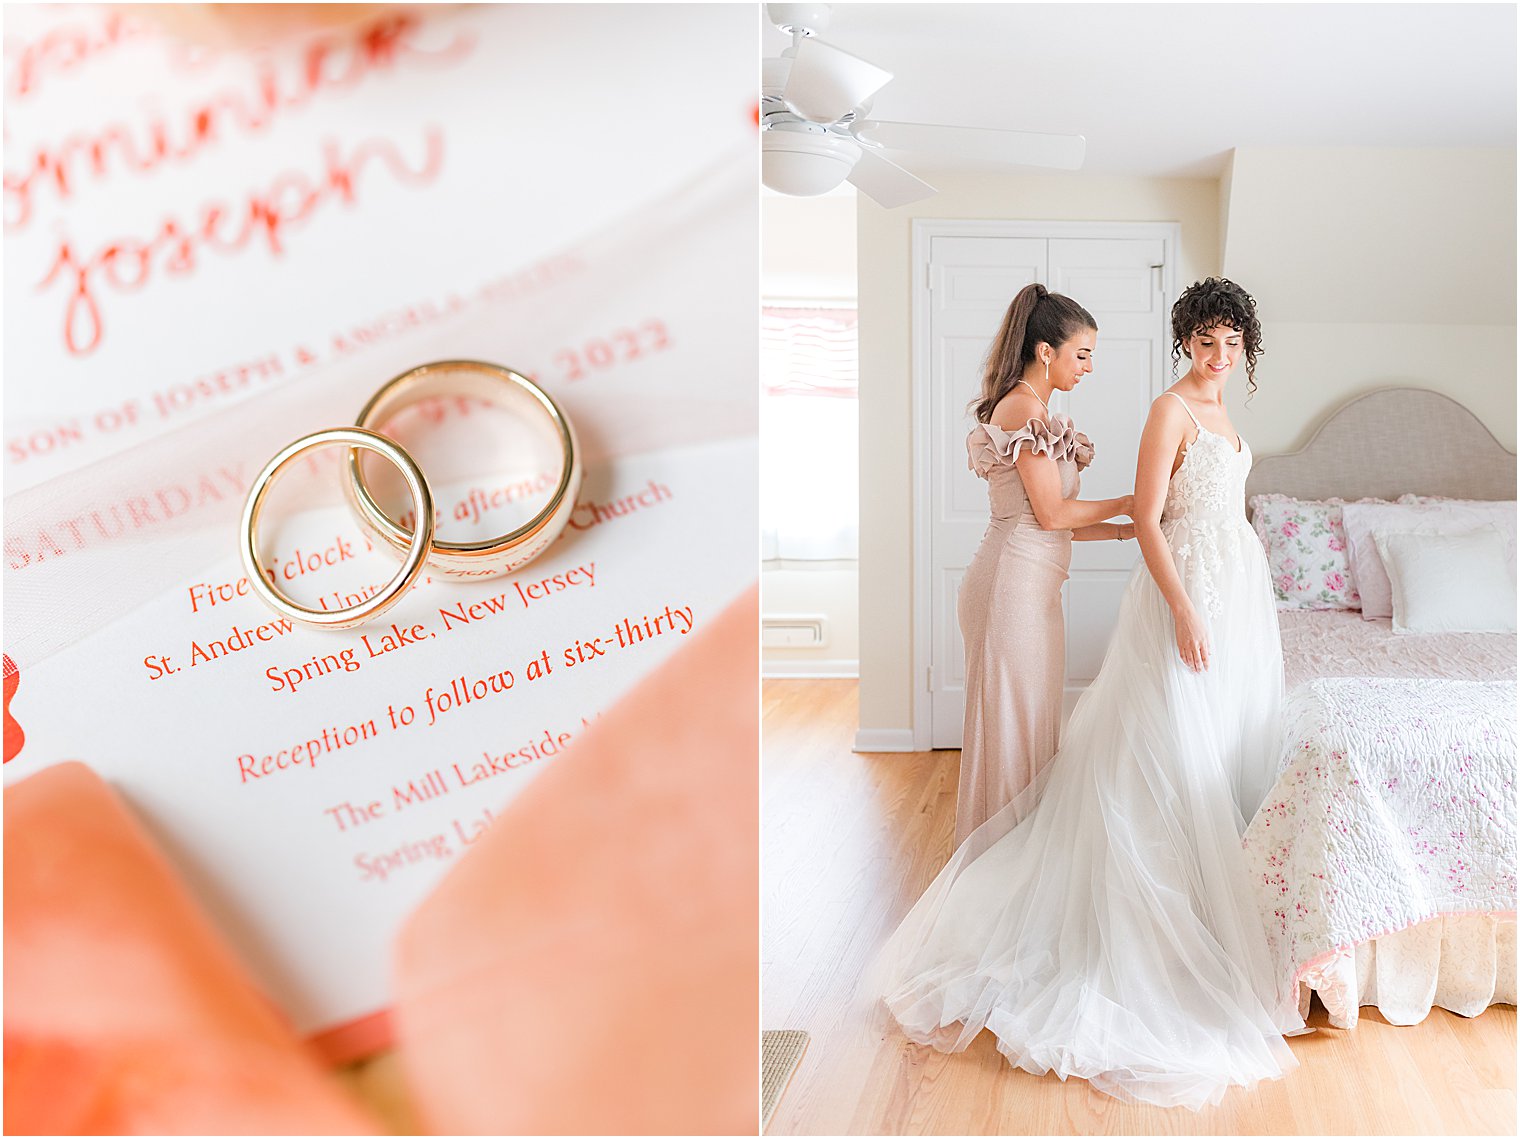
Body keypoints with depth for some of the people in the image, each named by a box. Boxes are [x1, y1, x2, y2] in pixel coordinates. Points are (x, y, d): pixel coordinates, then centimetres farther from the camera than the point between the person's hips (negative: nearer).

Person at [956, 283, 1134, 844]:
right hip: (1015, 583, -10)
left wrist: (1127, 530, 13)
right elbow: (1051, 513, -15)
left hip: (1026, 583, 10)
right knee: (1015, 723, -2)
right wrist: (1125, 503, -2)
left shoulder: (1027, 408, 17)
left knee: (1023, 722, 15)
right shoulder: (1026, 408, -14)